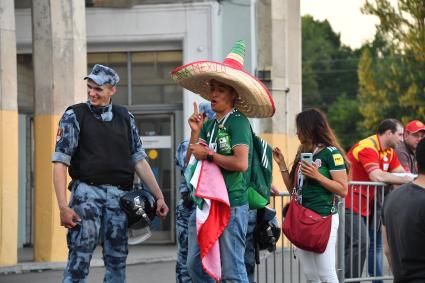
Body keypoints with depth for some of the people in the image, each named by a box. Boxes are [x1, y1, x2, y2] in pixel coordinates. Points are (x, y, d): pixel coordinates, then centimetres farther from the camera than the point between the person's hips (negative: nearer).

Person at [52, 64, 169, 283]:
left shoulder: (124, 117, 14)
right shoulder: (75, 115, 3)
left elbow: (139, 160, 17)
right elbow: (60, 163, -3)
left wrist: (159, 197, 11)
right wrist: (63, 207, -12)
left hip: (119, 196, 4)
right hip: (87, 190, -4)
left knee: (117, 260, 4)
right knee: (79, 258, -11)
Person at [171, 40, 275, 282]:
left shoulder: (238, 122, -9)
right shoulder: (209, 124, 14)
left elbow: (241, 163, -22)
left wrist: (208, 155, -14)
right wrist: (195, 132, 2)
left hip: (231, 205, -8)